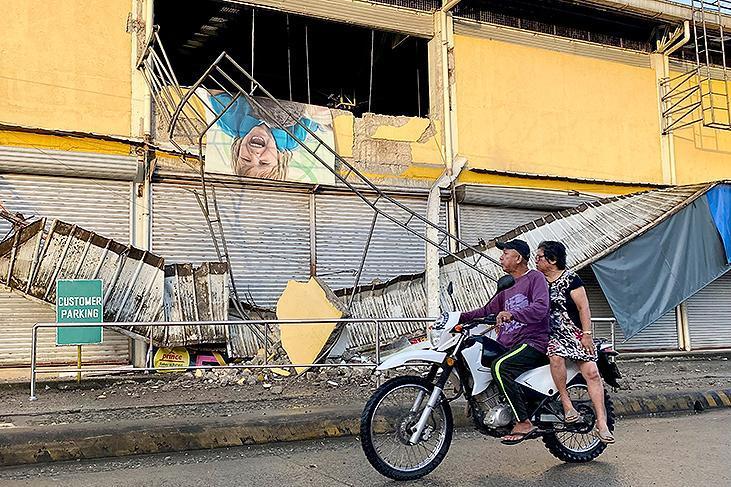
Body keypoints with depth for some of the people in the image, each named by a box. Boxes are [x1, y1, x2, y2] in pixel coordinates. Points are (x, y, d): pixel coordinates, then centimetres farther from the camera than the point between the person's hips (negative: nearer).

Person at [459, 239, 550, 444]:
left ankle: (524, 423, -26)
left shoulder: (535, 278, -1)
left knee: (500, 366, -32)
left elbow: (541, 308, -17)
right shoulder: (507, 288, 26)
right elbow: (488, 310, 27)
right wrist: (460, 317, 15)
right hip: (507, 344, 9)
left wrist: (512, 315, -29)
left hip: (532, 342, -9)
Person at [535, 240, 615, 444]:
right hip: (550, 334, 2)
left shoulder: (570, 278, 0)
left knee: (591, 372, -15)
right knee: (556, 356, -32)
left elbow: (583, 307, -4)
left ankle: (602, 424, -14)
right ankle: (566, 405, -23)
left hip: (574, 333, -2)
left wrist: (586, 334, -12)